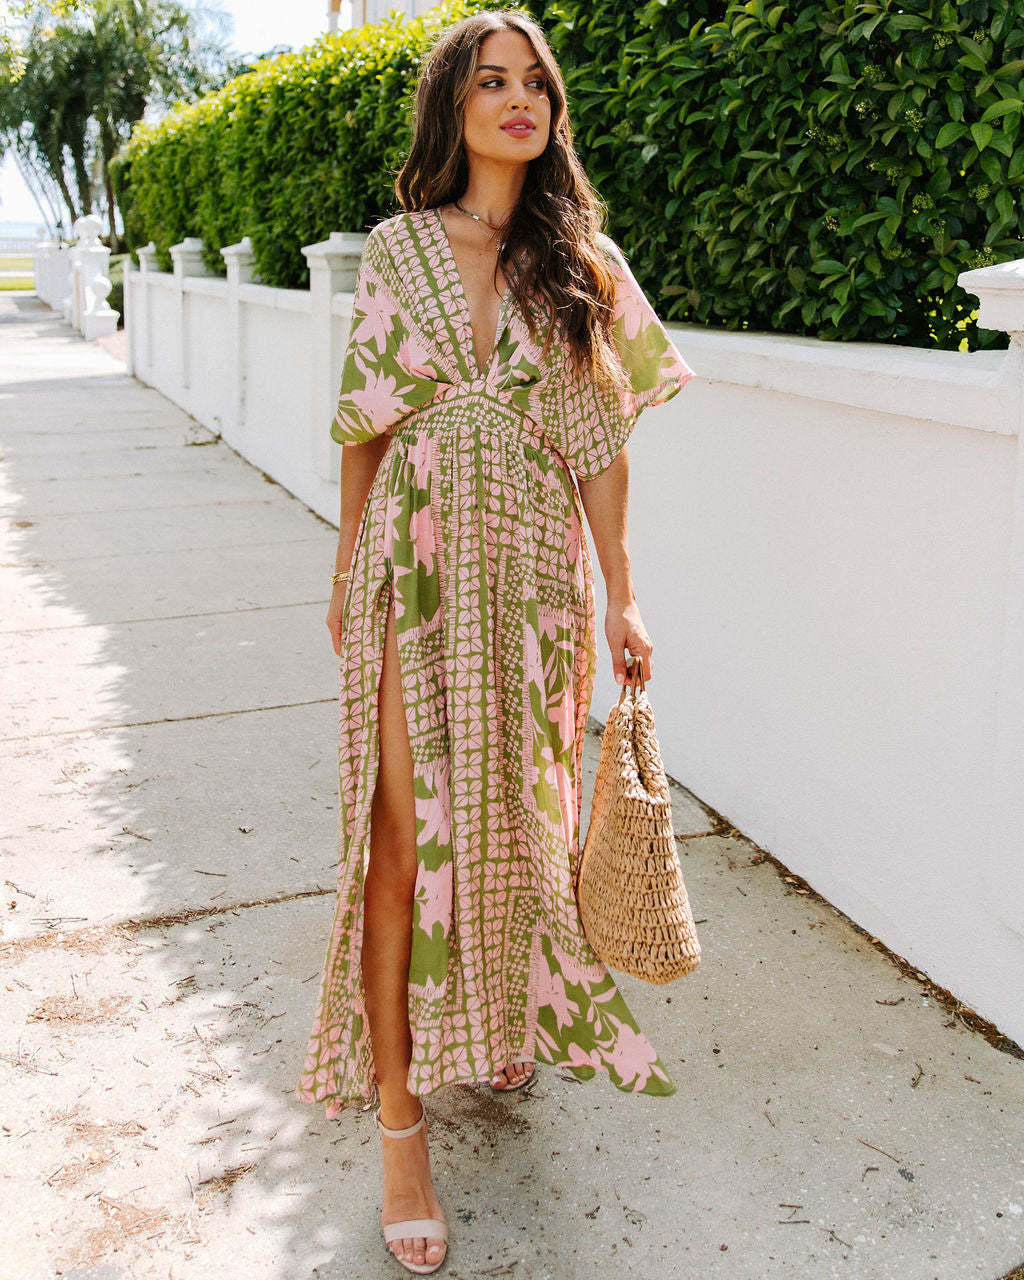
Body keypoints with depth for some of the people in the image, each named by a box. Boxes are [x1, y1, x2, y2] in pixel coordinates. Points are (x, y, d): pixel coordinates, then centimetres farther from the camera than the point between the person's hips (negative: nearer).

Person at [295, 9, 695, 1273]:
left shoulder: (584, 263, 4)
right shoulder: (396, 248, 3)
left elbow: (601, 440, 4)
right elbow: (365, 426, 7)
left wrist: (622, 597, 2)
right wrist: (348, 576, 9)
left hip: (534, 570, 1)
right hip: (415, 562, -1)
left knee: (514, 813, 12)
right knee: (404, 830, -2)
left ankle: (498, 1020, 38)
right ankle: (398, 1114, 9)